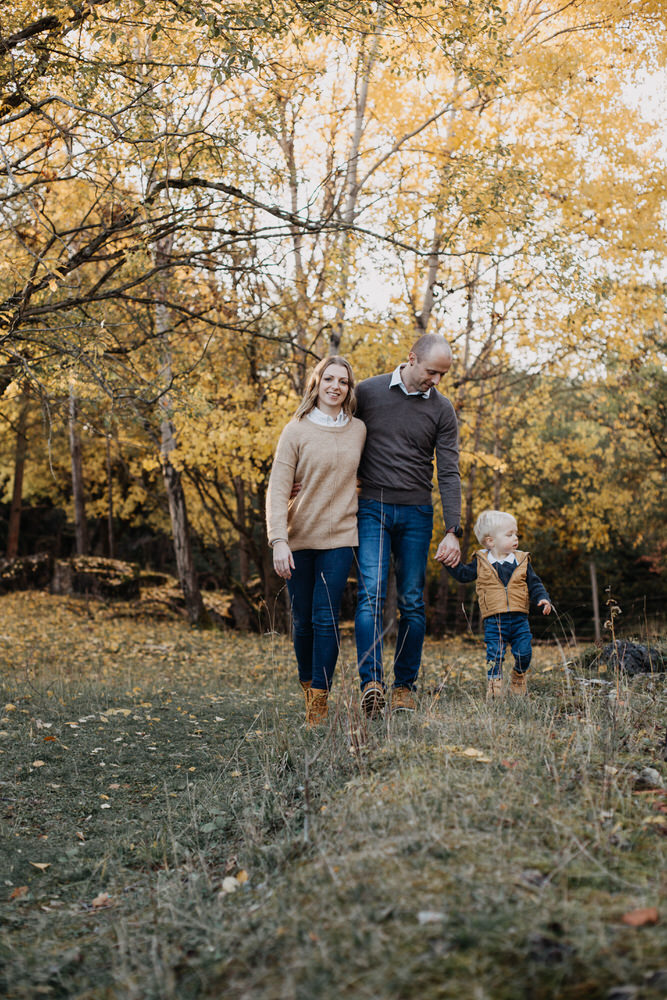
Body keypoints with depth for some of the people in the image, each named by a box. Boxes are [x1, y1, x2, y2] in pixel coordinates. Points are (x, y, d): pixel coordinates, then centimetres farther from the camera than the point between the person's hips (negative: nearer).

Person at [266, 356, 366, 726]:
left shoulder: (358, 430, 6)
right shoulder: (296, 430, -3)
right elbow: (277, 490, -8)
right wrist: (278, 541, -19)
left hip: (339, 536, 1)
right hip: (299, 539, -1)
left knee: (326, 618, -8)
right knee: (303, 621, 7)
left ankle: (320, 702, -5)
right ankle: (307, 687, 27)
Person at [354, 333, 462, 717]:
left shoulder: (442, 409, 3)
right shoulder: (367, 392, 0)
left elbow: (449, 473, -1)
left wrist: (453, 531, -10)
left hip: (417, 513, 2)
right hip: (372, 509, -1)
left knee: (413, 602, 3)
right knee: (371, 594, -14)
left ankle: (405, 686, 11)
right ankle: (372, 682, -21)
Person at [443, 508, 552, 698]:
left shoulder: (522, 561, 7)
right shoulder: (481, 562, 3)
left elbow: (534, 584, 10)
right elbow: (463, 574, 12)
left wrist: (543, 598, -6)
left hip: (519, 618, 2)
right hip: (493, 620, -2)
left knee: (524, 652, 2)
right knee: (494, 654, -7)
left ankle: (519, 676, 28)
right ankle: (494, 683, 6)